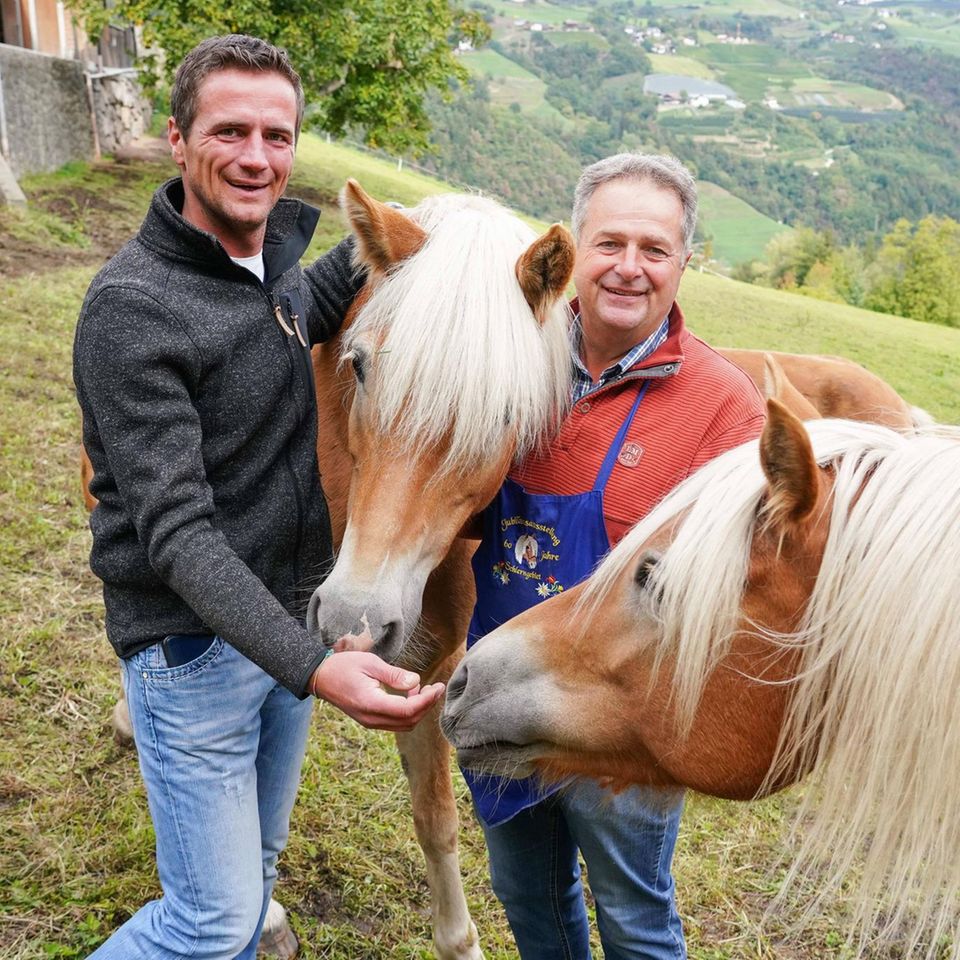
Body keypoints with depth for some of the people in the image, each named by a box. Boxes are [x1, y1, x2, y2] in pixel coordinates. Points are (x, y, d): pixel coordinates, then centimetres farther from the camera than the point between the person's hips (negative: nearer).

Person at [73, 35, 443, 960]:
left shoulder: (275, 254, 1)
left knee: (255, 864, 23)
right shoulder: (132, 308, -23)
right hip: (194, 648, -7)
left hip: (291, 617, 8)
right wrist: (316, 667, -37)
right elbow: (176, 532, -27)